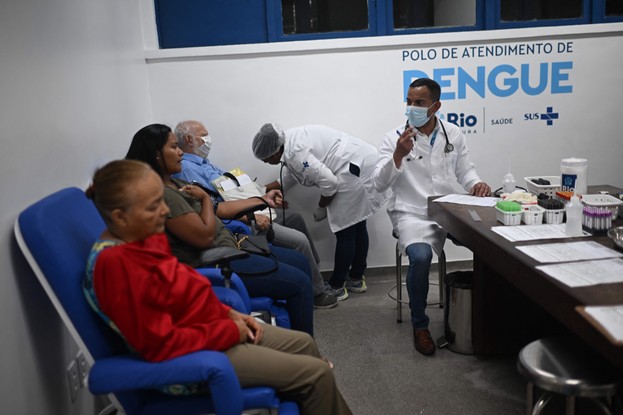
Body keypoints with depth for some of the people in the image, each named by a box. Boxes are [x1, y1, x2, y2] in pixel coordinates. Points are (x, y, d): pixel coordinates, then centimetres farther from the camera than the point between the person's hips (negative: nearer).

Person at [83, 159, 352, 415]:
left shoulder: (144, 236, -1)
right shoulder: (115, 264, -29)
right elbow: (161, 344, -27)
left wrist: (228, 313, 2)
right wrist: (229, 331, -17)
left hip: (209, 329, 9)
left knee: (304, 344, 17)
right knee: (316, 374, -7)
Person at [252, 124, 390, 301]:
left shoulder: (295, 152, -21)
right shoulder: (291, 141, 10)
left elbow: (328, 182, -23)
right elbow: (290, 178, 27)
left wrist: (321, 207, -6)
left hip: (355, 169, -11)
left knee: (345, 231, -1)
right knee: (357, 225, 18)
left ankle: (336, 288, 11)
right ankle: (356, 279, 31)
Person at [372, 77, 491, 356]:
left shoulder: (453, 134, 9)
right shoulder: (395, 138, -1)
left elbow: (464, 171, 16)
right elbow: (379, 184, -8)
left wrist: (477, 183, -6)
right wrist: (399, 154, -22)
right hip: (413, 215, -3)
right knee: (420, 257, -33)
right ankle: (419, 324, -7)